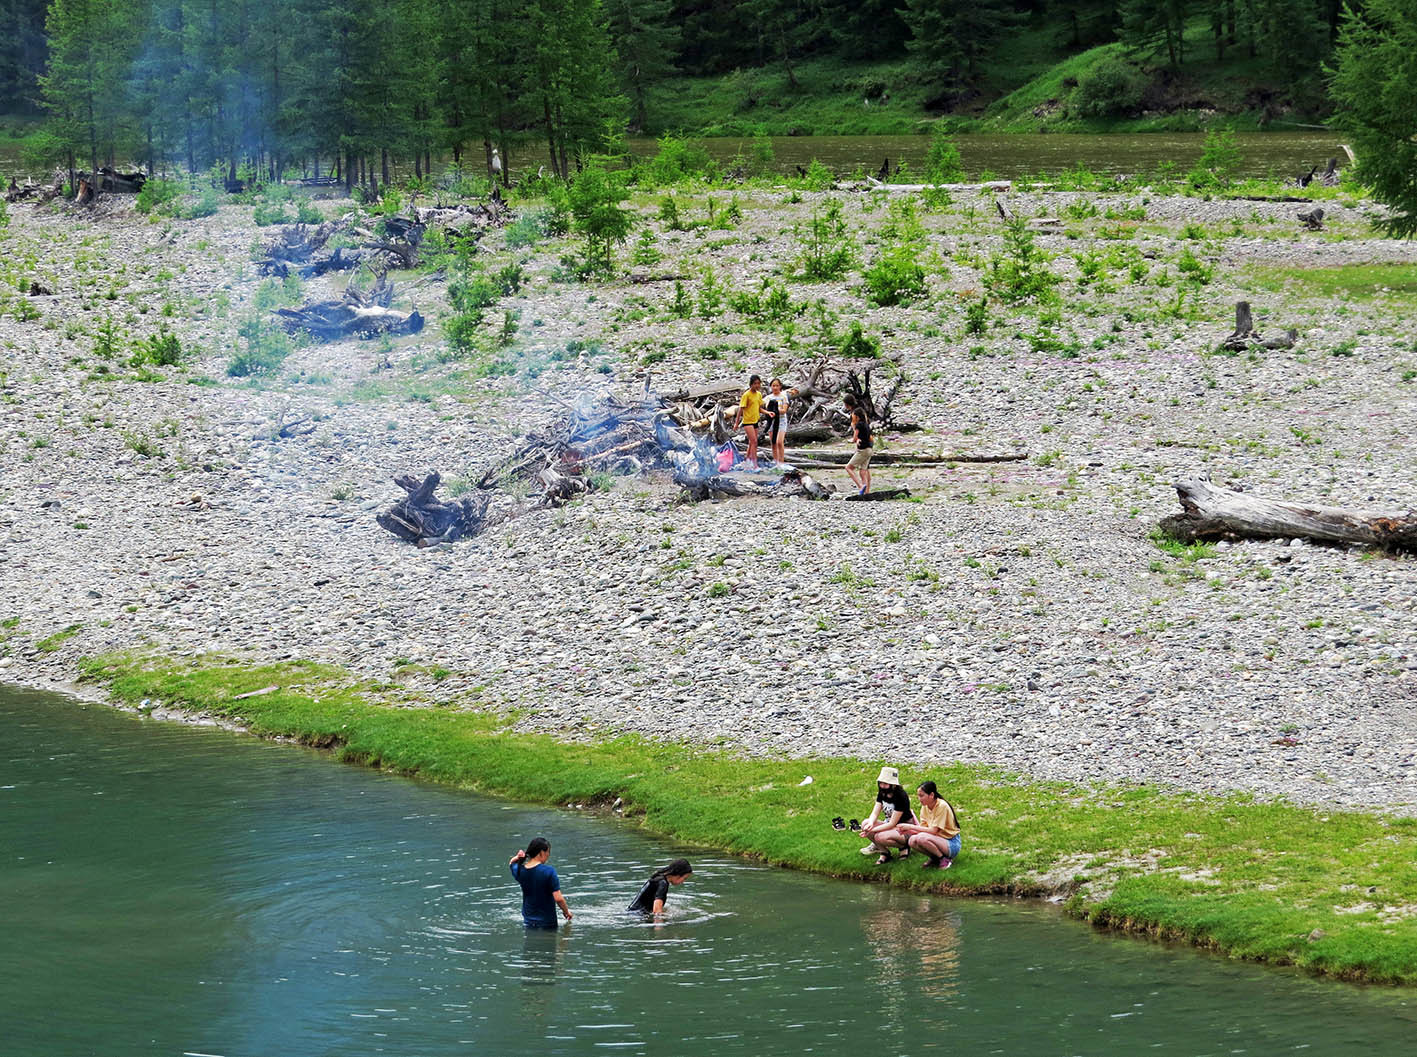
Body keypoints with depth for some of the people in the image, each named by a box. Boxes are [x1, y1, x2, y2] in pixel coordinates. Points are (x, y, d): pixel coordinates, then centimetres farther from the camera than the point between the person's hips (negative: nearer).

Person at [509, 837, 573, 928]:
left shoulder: (519, 870, -2)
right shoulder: (549, 871, -17)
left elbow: (512, 863, 25)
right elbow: (558, 898, -17)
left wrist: (517, 857, 1)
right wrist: (566, 911, 2)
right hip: (547, 923, -5)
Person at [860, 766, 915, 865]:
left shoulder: (901, 796, -25)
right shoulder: (882, 793, -1)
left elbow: (892, 823, -25)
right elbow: (875, 813, -6)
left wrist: (872, 830, -29)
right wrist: (870, 824, -30)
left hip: (905, 830, -8)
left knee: (880, 837, -34)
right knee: (865, 824, -14)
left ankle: (903, 846, -4)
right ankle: (884, 852, -2)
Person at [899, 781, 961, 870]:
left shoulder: (942, 806, -21)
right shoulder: (924, 807, 2)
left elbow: (933, 830, -24)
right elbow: (923, 828, -1)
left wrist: (910, 827, -23)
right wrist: (909, 830, -20)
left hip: (952, 844, -7)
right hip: (939, 840, 7)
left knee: (922, 838, -31)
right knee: (912, 841, -16)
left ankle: (945, 860, -12)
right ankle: (934, 859, 4)